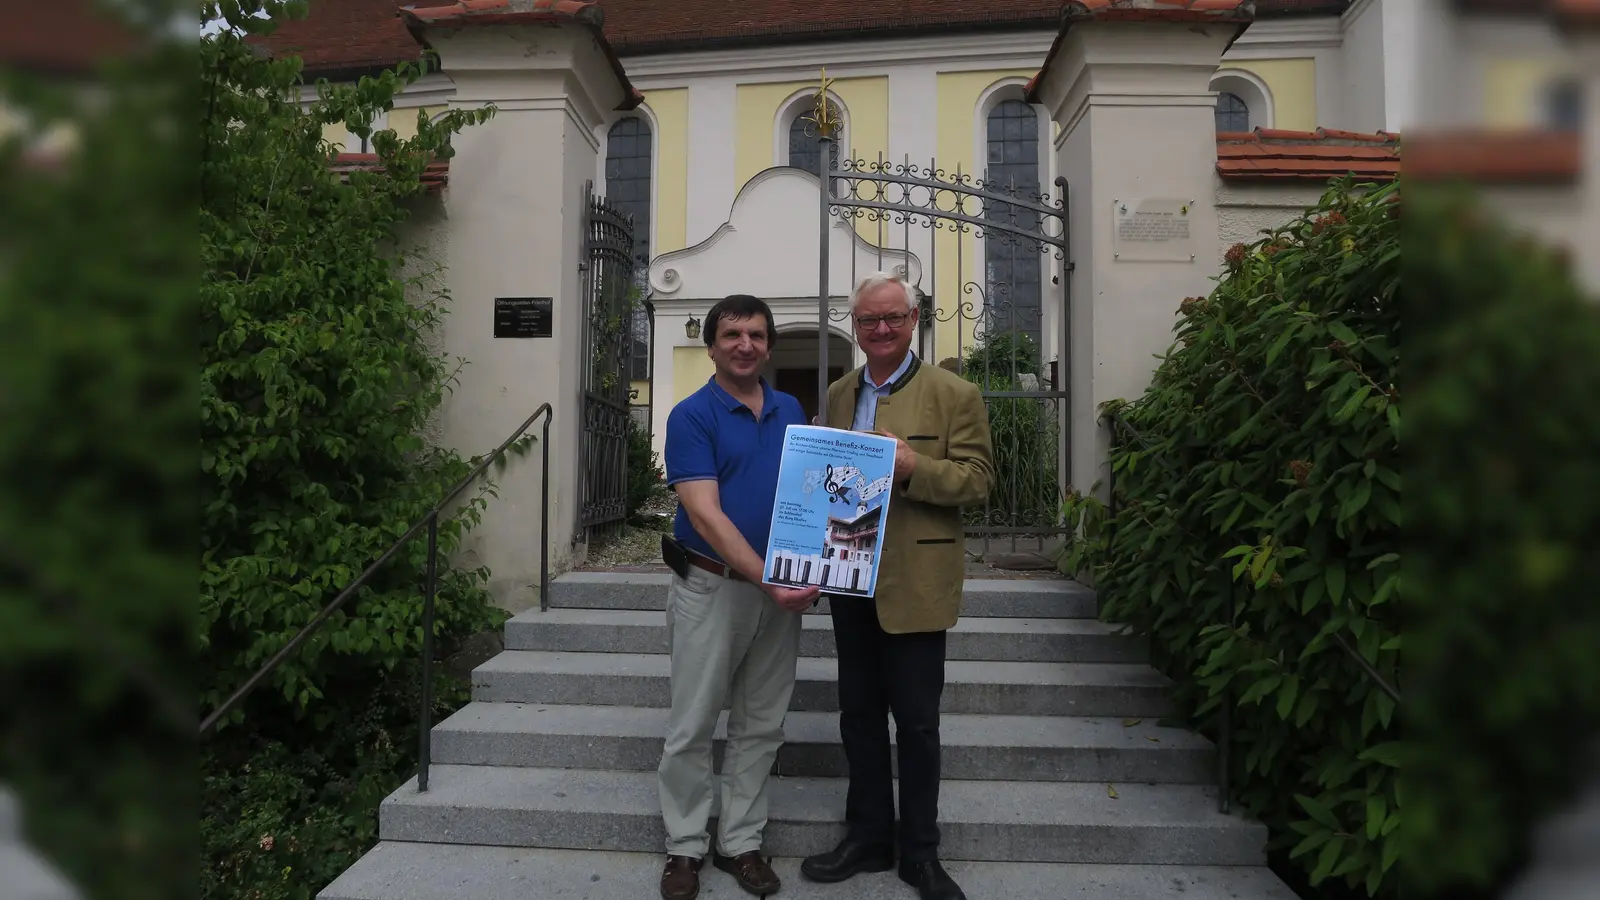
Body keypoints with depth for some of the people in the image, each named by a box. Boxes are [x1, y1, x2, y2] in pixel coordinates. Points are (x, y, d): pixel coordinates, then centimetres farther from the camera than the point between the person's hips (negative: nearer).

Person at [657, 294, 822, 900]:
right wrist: (767, 581, -24)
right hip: (711, 587, -4)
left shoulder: (791, 411, 7)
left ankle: (742, 842, 27)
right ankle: (685, 846, 24)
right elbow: (705, 514, -17)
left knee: (761, 725, 12)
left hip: (781, 589, 5)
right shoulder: (691, 416, -9)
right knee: (693, 725, 5)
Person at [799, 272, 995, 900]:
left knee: (915, 720, 6)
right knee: (858, 714, 15)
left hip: (914, 584, -5)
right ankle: (868, 838, 32)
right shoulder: (837, 395, 12)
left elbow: (978, 478, -8)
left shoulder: (954, 395, -4)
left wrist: (914, 468, -24)